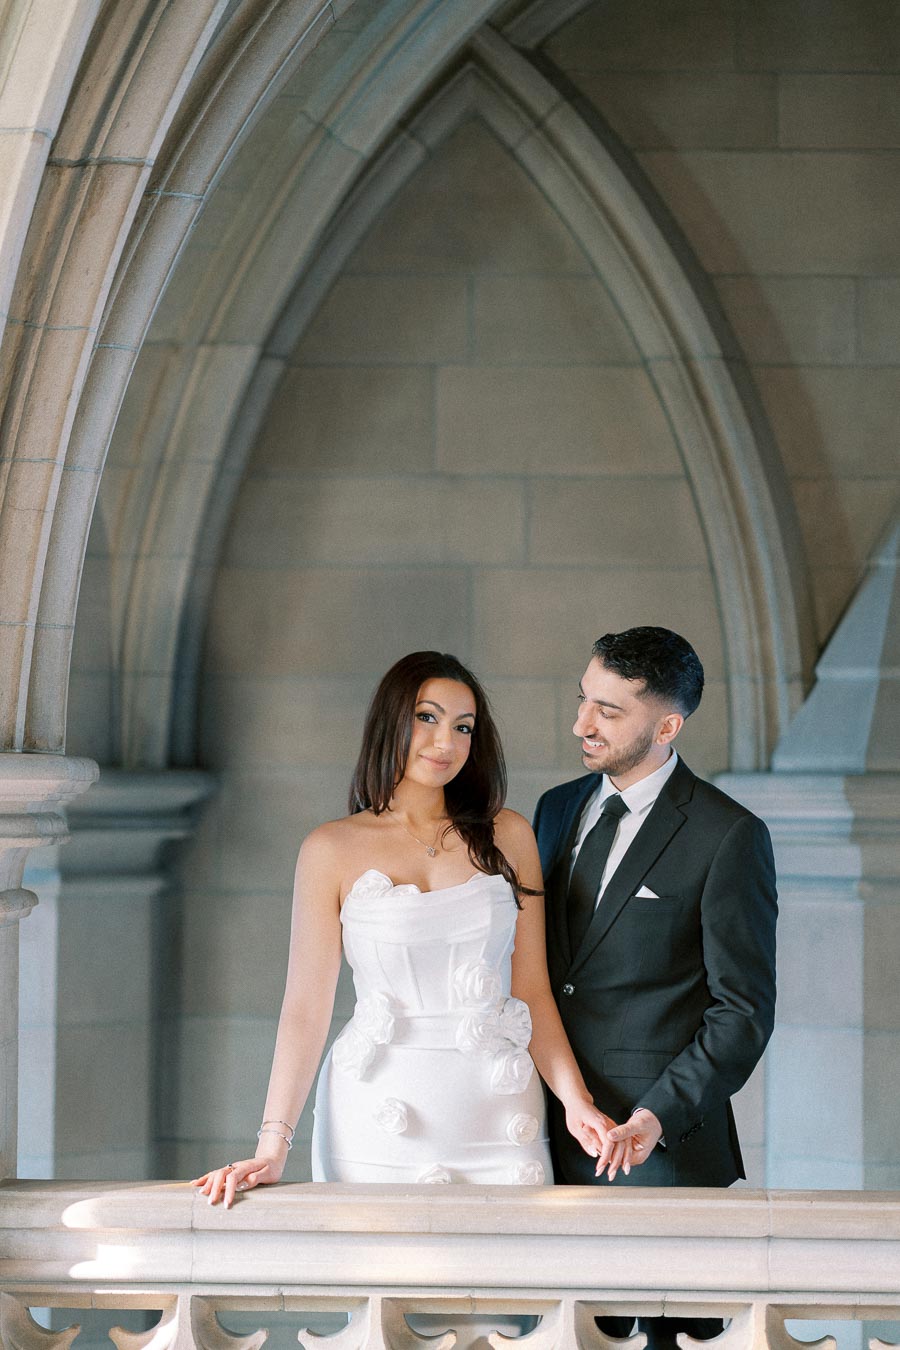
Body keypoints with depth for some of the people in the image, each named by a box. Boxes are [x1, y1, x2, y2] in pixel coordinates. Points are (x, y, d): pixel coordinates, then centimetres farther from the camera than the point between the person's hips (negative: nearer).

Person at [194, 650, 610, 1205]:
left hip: (498, 1117, 2)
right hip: (379, 1118, -2)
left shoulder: (507, 837, 7)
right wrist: (273, 1145, -10)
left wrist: (575, 1100, -8)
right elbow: (307, 1007, -2)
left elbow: (532, 989, 6)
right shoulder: (333, 849, 2)